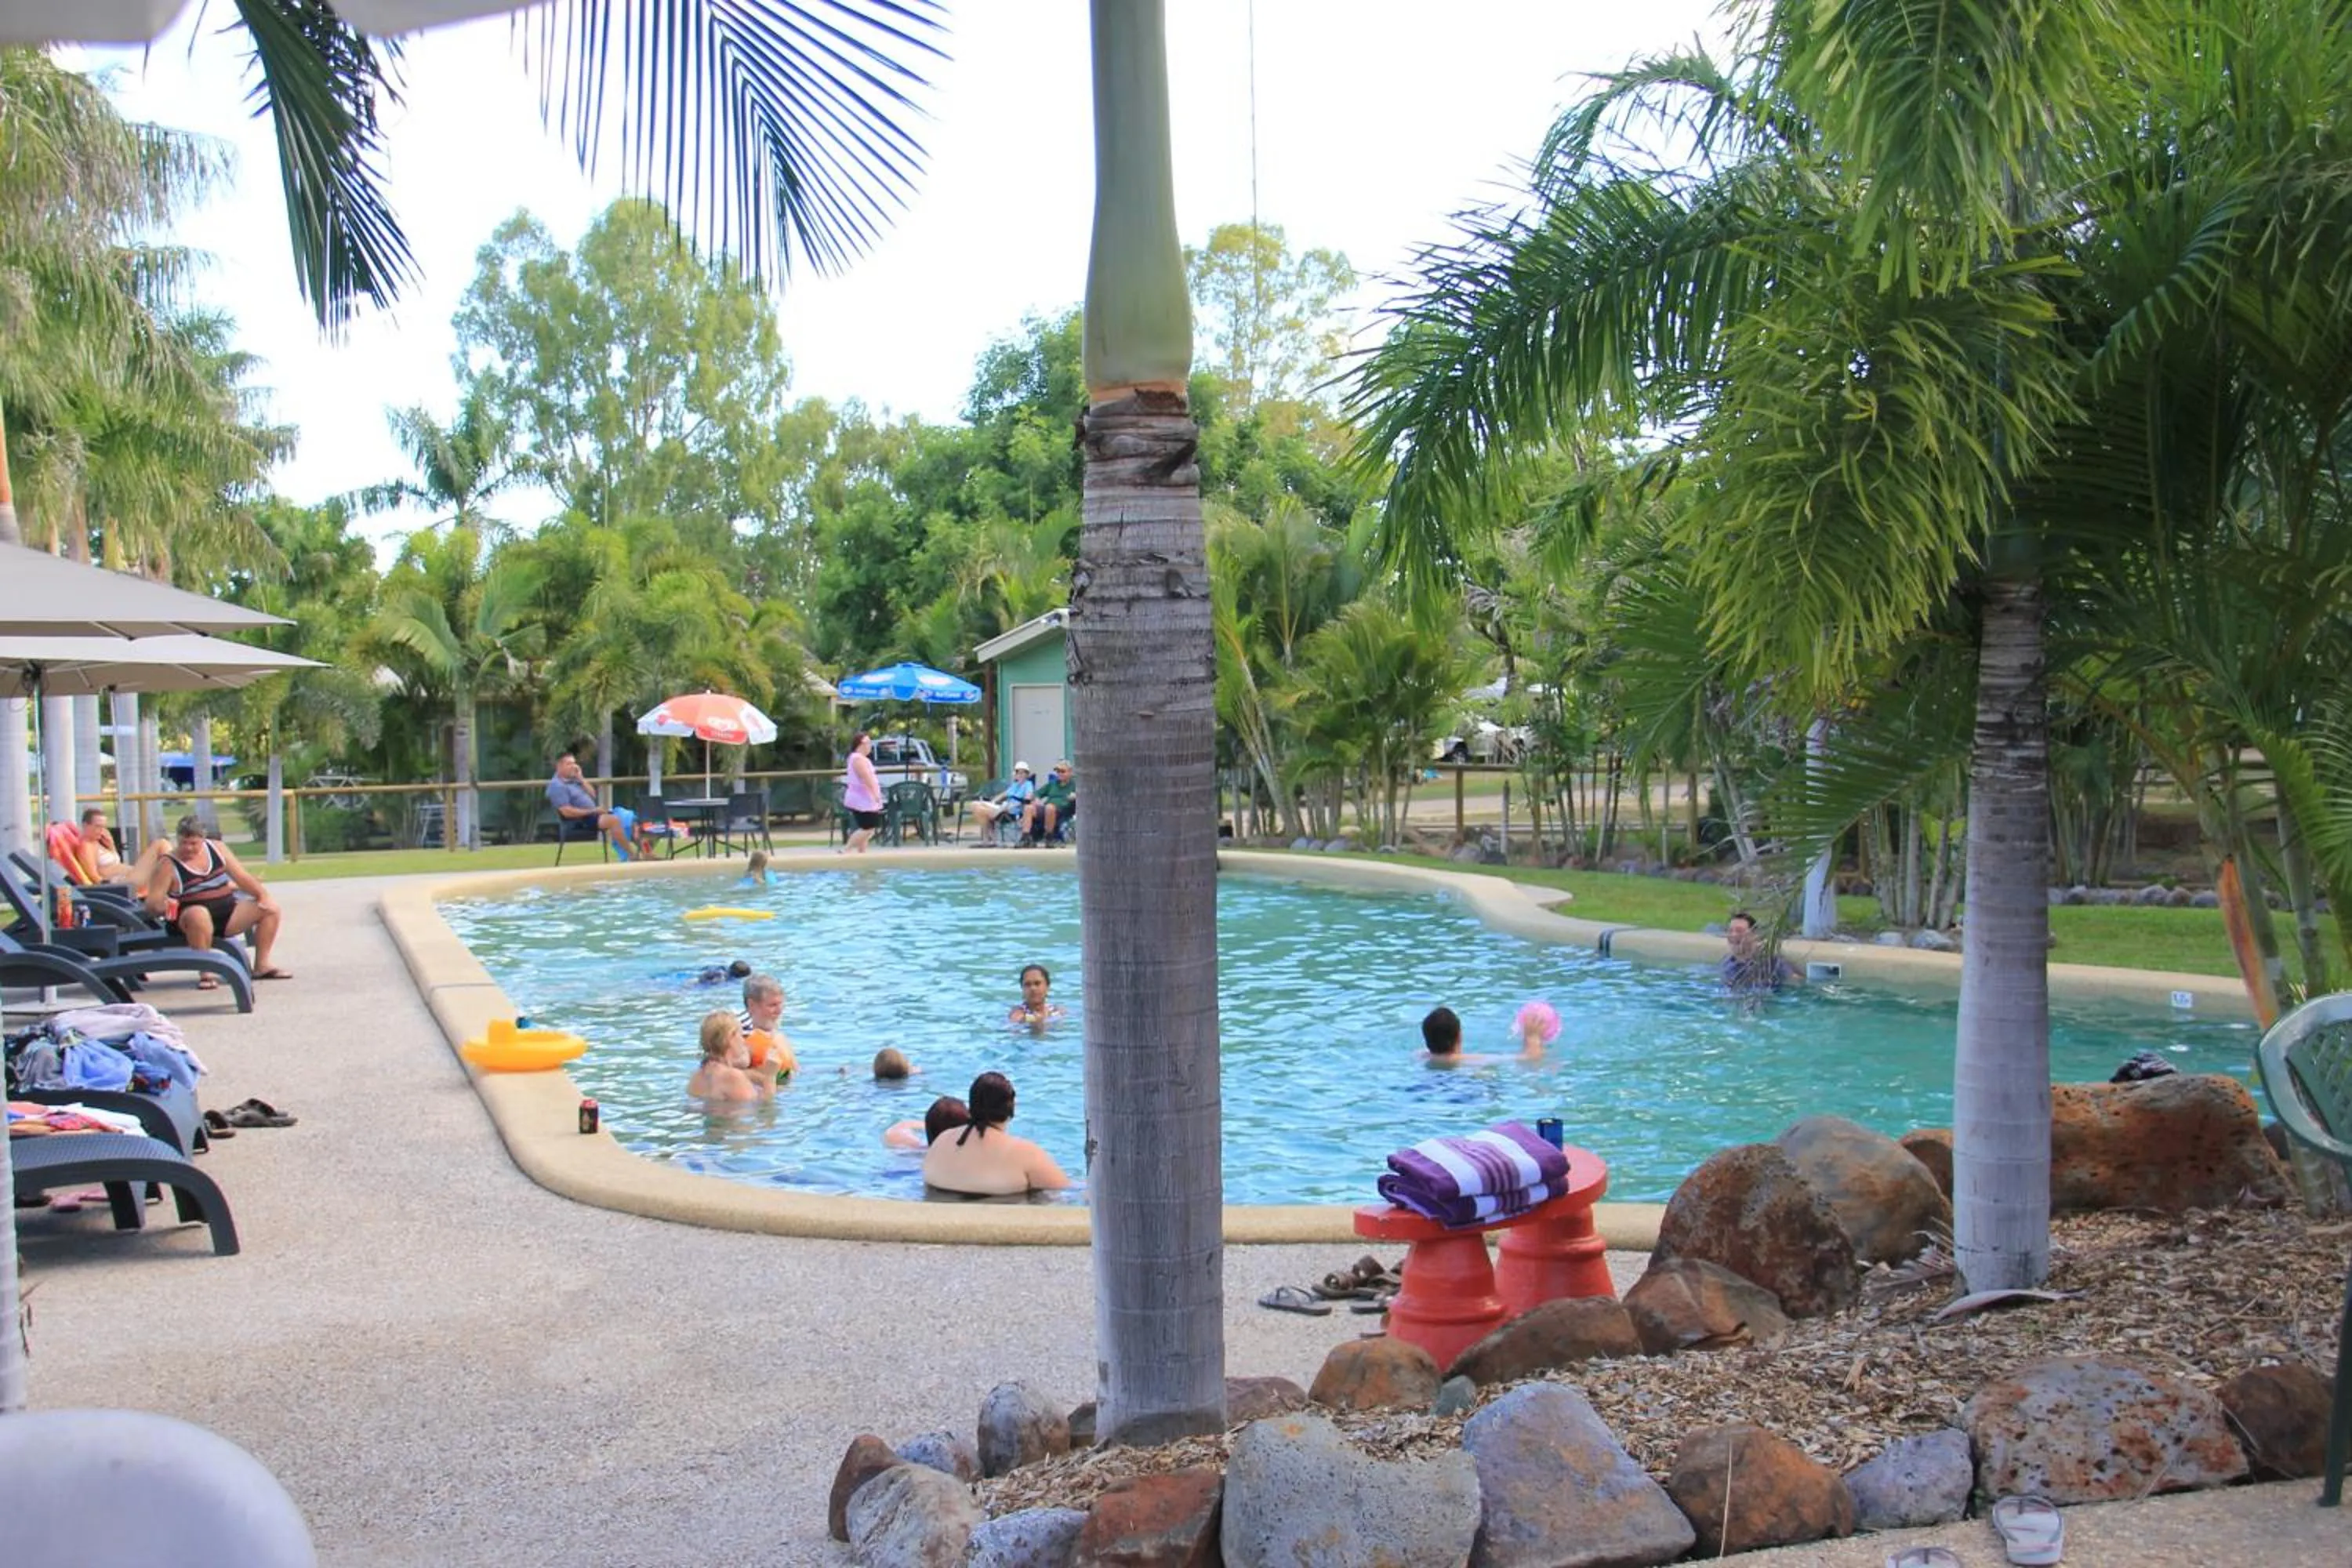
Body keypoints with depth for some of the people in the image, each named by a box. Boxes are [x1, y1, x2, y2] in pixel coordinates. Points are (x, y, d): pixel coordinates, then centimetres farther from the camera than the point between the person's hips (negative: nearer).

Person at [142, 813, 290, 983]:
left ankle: (262, 964, -1)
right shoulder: (168, 864, -6)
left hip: (227, 913, 6)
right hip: (190, 918, -6)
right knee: (198, 915, -41)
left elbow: (242, 877, 10)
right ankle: (207, 972, -30)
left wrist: (263, 895, -4)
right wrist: (160, 905, -34)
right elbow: (152, 902, -9)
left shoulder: (217, 848, 8)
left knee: (270, 908, -8)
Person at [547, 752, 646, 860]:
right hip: (580, 821, -9)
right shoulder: (556, 785, -10)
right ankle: (632, 856, -29)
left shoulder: (574, 780, 17)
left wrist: (581, 778, 7)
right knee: (613, 820, -32)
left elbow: (592, 796, 16)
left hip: (593, 815, 9)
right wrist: (592, 811, -18)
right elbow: (566, 812, -19)